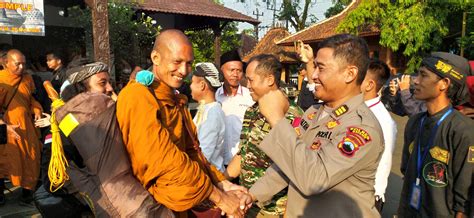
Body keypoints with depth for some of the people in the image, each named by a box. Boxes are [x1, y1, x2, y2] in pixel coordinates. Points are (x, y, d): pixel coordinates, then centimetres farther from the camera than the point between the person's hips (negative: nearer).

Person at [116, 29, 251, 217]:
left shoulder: (174, 100, 12)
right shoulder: (138, 97, -16)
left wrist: (224, 184, -6)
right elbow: (165, 160, -21)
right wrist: (218, 197, -15)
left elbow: (191, 151, 7)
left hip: (181, 201, 7)